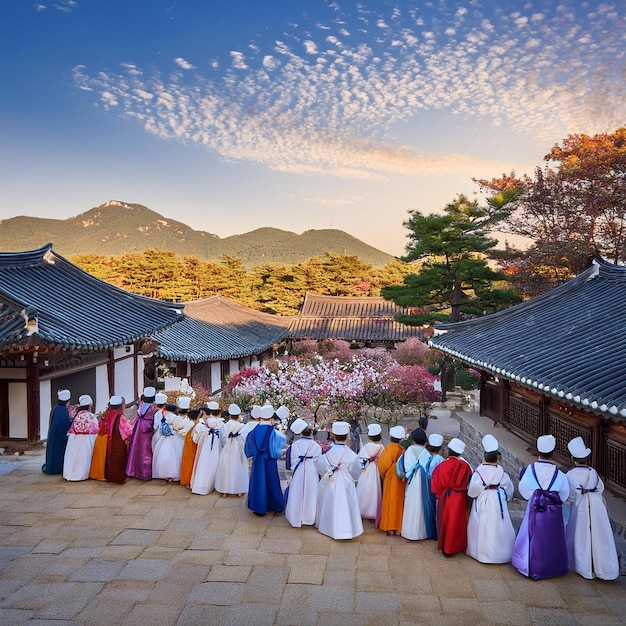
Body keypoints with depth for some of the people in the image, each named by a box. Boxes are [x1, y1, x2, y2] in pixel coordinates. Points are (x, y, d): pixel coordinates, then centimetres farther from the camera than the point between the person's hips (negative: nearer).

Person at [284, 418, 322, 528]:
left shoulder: (294, 445, -6)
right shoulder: (316, 446, -7)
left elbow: (290, 461, 1)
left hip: (297, 475, 0)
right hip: (312, 475, 0)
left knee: (297, 496, 10)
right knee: (310, 496, 12)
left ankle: (296, 519, 18)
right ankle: (309, 518, 20)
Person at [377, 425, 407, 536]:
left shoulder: (389, 448, -14)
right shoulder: (405, 448, -6)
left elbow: (383, 464, -13)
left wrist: (384, 474, 6)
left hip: (391, 480, -3)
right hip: (403, 480, 3)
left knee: (391, 502, 8)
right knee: (401, 502, 12)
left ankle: (390, 527, 11)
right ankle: (399, 527, 16)